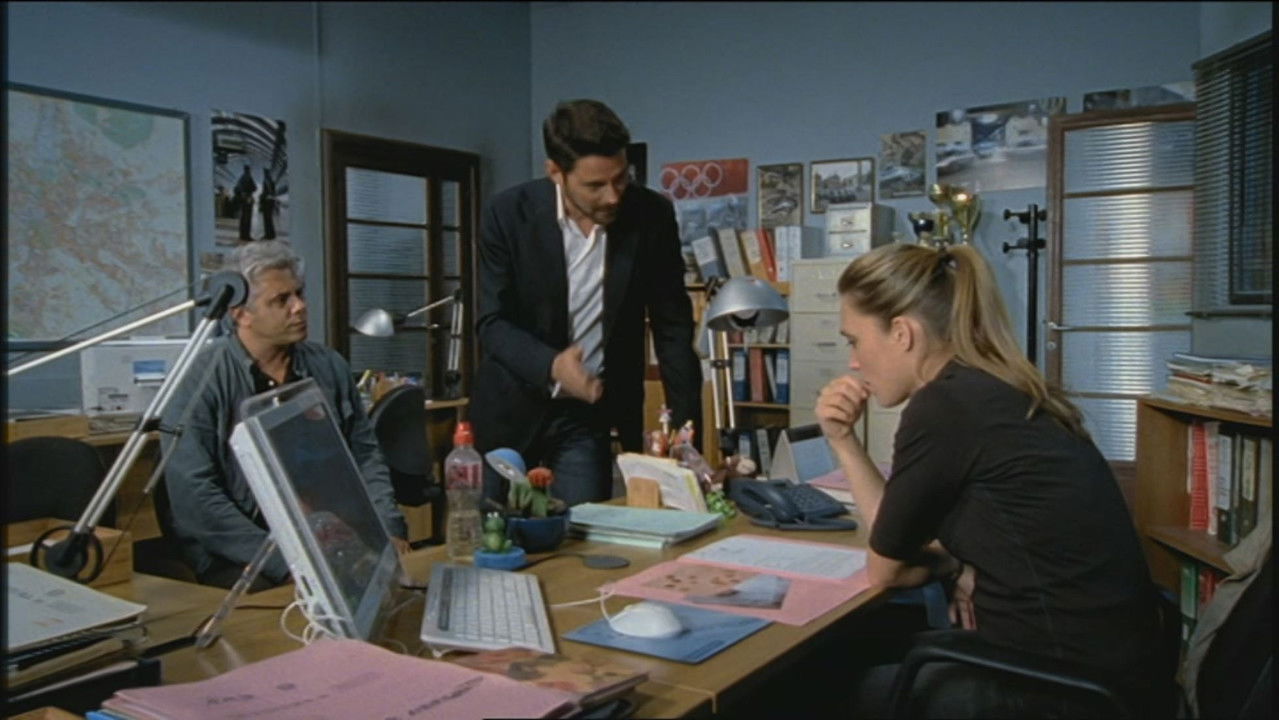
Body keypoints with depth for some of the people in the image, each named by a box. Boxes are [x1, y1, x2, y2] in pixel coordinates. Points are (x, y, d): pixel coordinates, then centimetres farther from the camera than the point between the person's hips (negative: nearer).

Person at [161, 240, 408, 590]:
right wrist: (285, 562, -21)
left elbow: (365, 457, 13)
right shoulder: (204, 378, -7)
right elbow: (195, 495, -14)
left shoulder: (329, 366, 8)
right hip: (238, 559, -5)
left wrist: (388, 530, -4)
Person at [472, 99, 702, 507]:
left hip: (592, 412, 0)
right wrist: (551, 365, -31)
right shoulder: (509, 214, -13)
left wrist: (685, 424, -7)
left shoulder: (652, 216, -10)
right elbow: (492, 322, -12)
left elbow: (672, 324, -3)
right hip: (512, 408, 0)